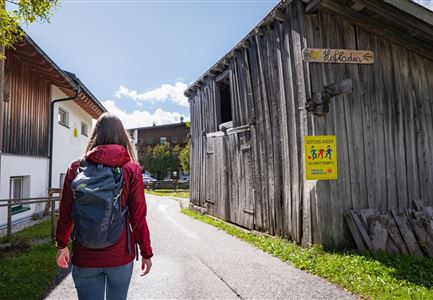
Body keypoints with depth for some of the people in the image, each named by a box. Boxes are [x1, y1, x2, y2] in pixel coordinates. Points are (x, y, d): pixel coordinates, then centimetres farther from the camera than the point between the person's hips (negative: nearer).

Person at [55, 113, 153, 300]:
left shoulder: (77, 167, -4)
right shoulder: (131, 169, -8)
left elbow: (66, 213, 1)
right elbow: (138, 217, -9)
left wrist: (61, 245, 18)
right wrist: (146, 253, 3)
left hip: (84, 257, 0)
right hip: (120, 256, 0)